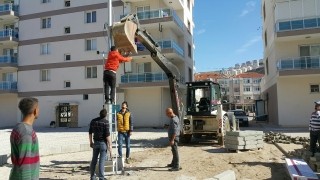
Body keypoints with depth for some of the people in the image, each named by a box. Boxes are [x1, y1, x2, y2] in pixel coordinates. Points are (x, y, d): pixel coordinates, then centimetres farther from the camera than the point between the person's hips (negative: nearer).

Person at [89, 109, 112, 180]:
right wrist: (110, 145, -12)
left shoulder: (93, 121, 3)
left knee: (94, 159, 16)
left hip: (95, 142, 5)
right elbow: (107, 135, -17)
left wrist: (91, 142, 21)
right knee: (102, 161, -2)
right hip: (103, 143, -5)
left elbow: (90, 132, 10)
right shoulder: (105, 122, -14)